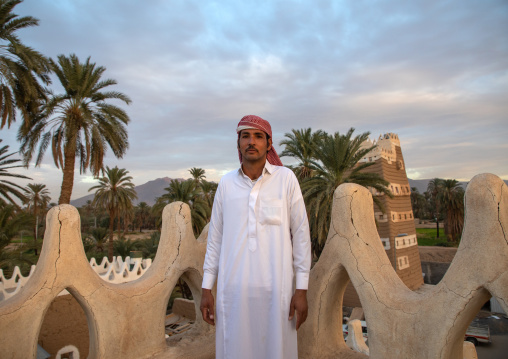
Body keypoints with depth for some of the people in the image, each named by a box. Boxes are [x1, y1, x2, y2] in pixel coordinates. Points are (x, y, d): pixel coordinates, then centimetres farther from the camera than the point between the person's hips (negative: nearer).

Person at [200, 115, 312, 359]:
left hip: (275, 288, -2)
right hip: (232, 289, 2)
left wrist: (301, 289, -2)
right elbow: (215, 238, 10)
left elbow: (300, 234, 0)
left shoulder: (286, 178, -2)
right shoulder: (226, 184, 5)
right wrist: (206, 288, 8)